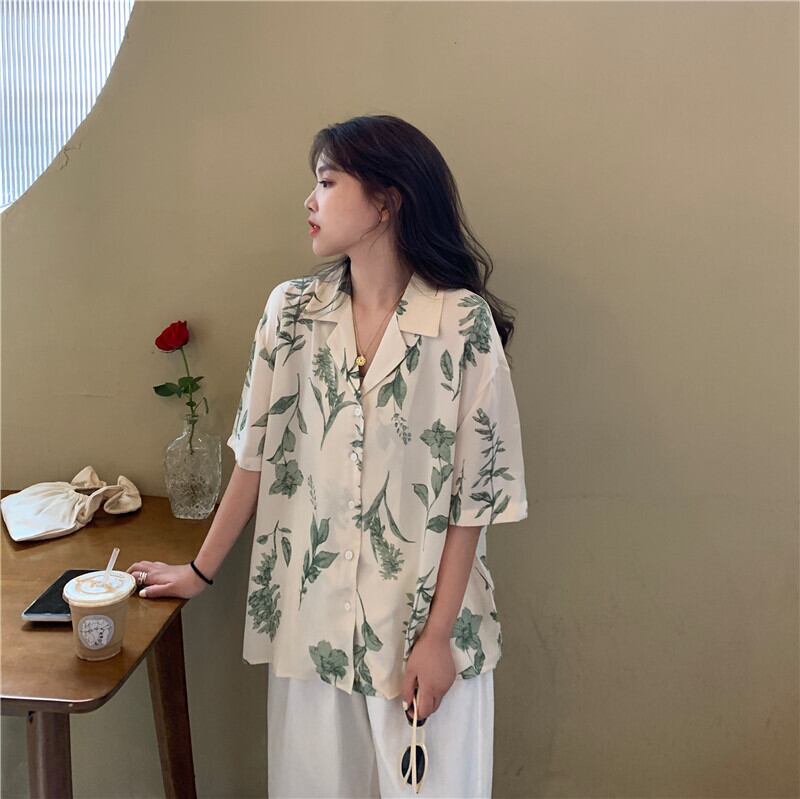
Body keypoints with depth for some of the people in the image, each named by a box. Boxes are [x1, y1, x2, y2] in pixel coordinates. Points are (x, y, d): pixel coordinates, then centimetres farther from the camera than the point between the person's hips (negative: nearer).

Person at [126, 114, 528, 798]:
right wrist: (201, 572, 10)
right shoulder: (291, 310, -2)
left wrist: (439, 634, -10)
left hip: (425, 617, -3)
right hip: (310, 614, 3)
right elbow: (257, 456, 5)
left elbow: (475, 491, -10)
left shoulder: (464, 322, -12)